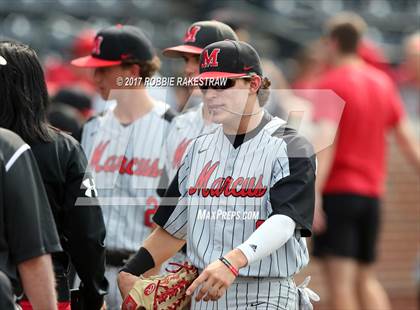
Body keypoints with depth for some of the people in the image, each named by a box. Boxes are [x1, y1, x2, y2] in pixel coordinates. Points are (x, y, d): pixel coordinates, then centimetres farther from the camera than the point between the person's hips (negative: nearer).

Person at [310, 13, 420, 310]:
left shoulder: (331, 84, -8)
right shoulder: (383, 82, 10)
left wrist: (313, 193, -23)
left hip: (338, 190, -6)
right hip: (372, 194, 6)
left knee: (340, 278, -5)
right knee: (366, 278, 14)